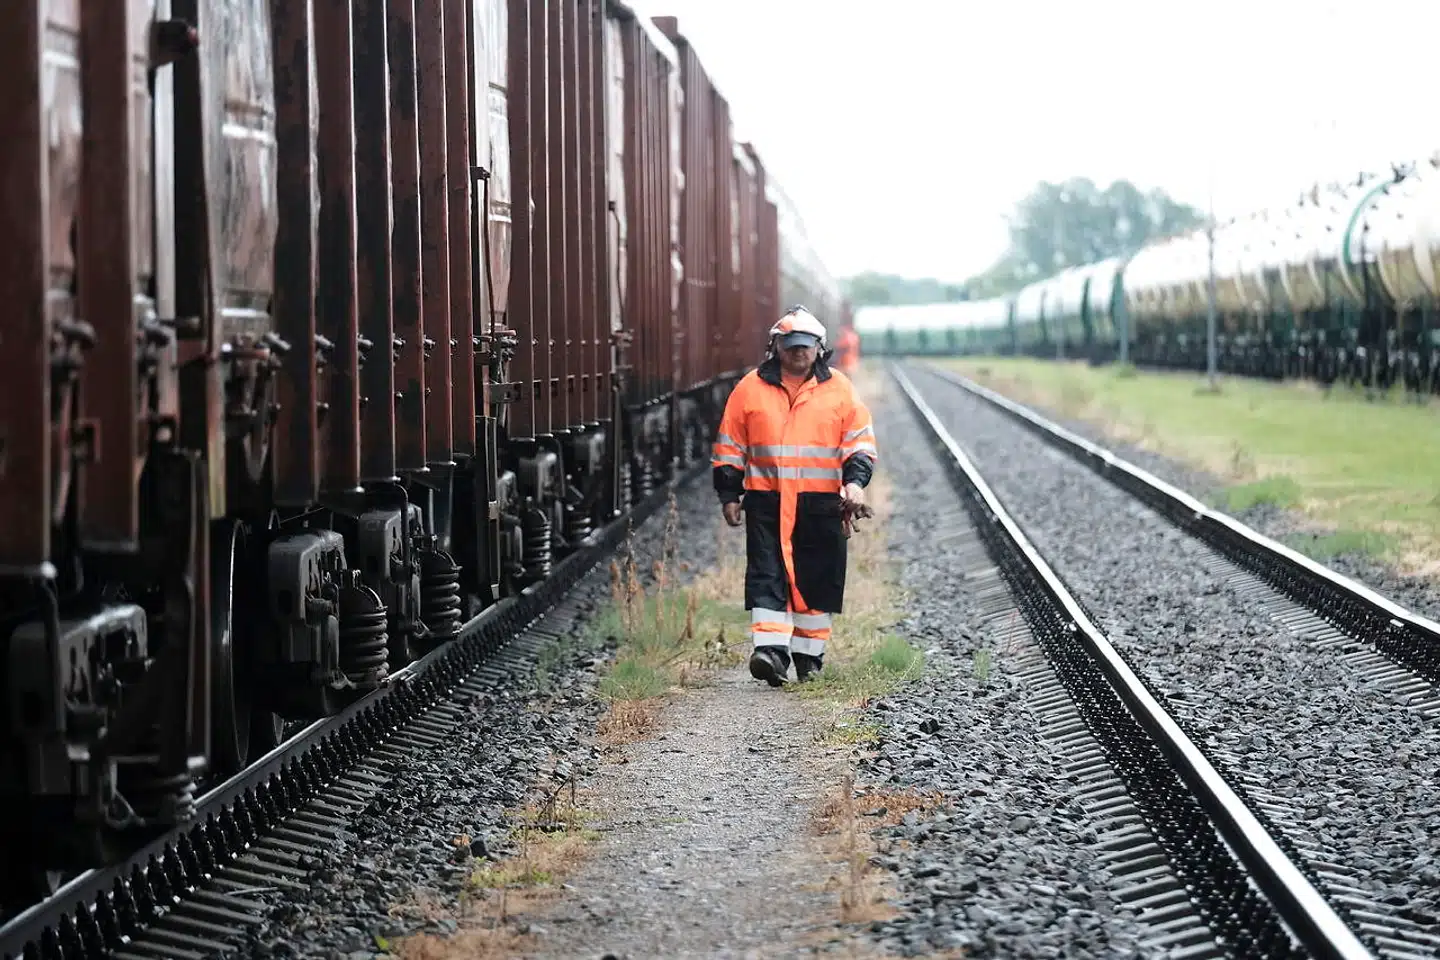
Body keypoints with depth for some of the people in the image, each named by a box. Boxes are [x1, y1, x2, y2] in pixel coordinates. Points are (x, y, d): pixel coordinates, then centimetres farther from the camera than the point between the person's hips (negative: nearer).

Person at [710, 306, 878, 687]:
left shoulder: (839, 389, 6)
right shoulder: (751, 388, 6)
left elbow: (860, 441, 8)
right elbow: (729, 445, 11)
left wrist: (855, 481, -8)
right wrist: (729, 495, 7)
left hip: (821, 503, 1)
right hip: (767, 501, -1)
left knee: (818, 580, 5)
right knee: (767, 576, -11)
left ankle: (809, 654, 16)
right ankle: (769, 649, -18)